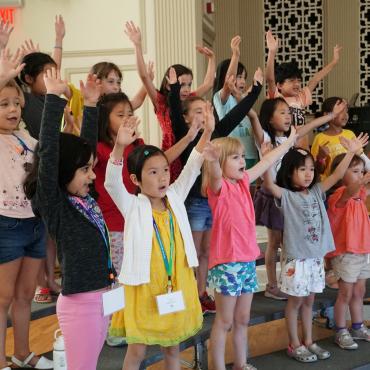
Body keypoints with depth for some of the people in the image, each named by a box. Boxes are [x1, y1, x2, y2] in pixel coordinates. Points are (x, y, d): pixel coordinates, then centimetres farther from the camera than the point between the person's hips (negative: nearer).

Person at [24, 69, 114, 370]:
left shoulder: (84, 198, 7)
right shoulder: (52, 204, -11)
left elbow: (87, 145, 14)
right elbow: (48, 151, -20)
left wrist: (91, 104, 13)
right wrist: (54, 97, -19)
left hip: (102, 295, 7)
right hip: (80, 302, -7)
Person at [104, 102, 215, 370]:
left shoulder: (175, 198, 2)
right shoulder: (133, 207, -10)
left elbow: (192, 168, -2)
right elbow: (112, 182, -26)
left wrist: (207, 132, -14)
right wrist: (120, 146, -41)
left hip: (176, 285, 4)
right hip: (144, 288, -4)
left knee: (172, 347, 17)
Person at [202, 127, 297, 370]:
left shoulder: (243, 182, 9)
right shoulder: (219, 187, -12)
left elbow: (267, 162, 22)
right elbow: (215, 175, -36)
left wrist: (290, 141, 32)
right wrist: (212, 161, -59)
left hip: (248, 260, 7)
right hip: (226, 263, -7)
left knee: (242, 319, 17)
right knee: (224, 321, 2)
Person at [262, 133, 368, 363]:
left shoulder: (316, 192, 6)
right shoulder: (286, 196, -10)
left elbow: (337, 176, 4)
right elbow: (269, 185, -28)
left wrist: (352, 153, -2)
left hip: (316, 256, 5)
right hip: (296, 257, -5)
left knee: (309, 300, 16)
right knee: (296, 301, 6)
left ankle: (308, 342, 27)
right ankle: (295, 345, 18)